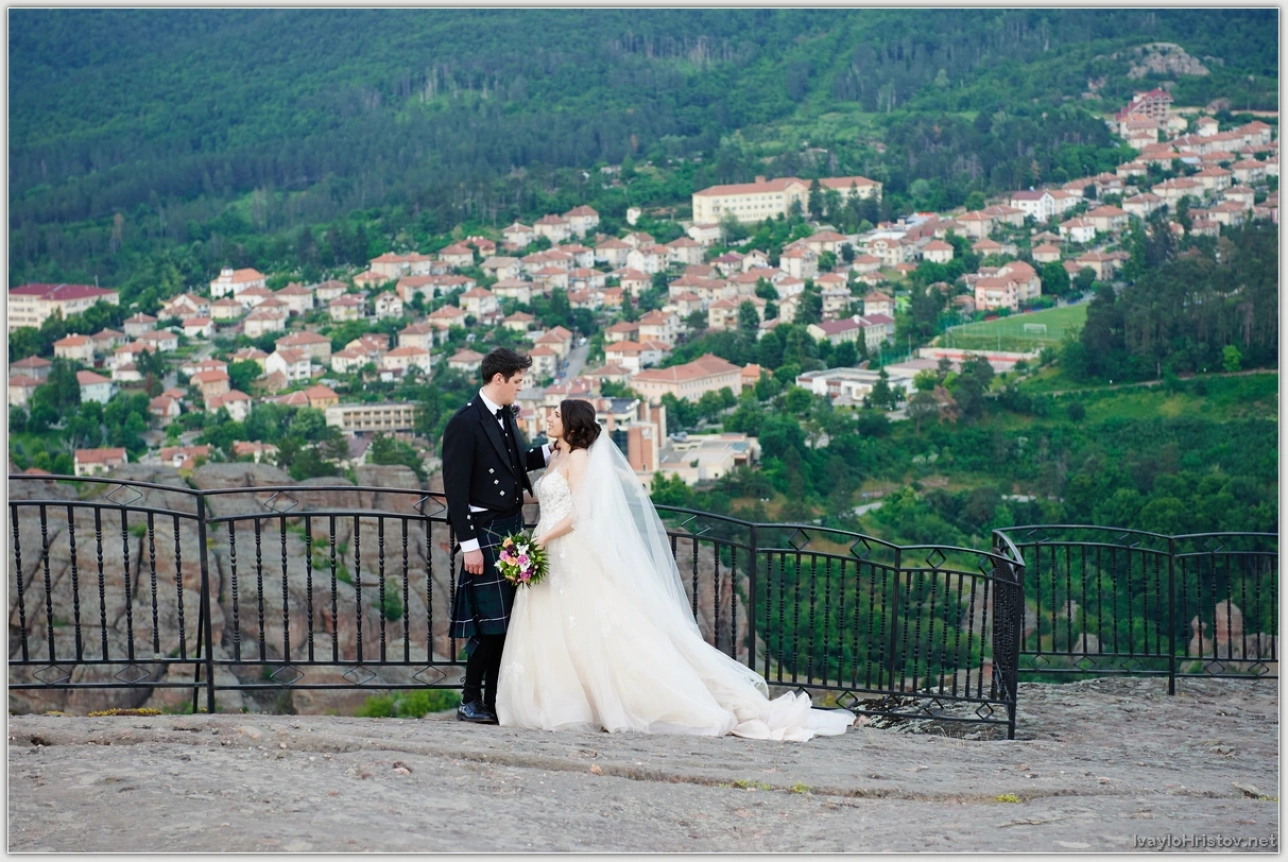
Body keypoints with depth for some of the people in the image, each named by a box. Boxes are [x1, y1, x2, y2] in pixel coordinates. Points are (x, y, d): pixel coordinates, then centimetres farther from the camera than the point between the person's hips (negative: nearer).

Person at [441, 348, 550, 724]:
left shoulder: (506, 417, 11)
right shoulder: (465, 424, -14)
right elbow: (456, 490, -16)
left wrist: (552, 448, 10)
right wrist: (469, 545, -18)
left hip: (512, 530, 9)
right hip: (485, 533, -9)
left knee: (506, 621, 11)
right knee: (490, 622, -7)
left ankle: (494, 700, 19)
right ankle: (470, 702, 4)